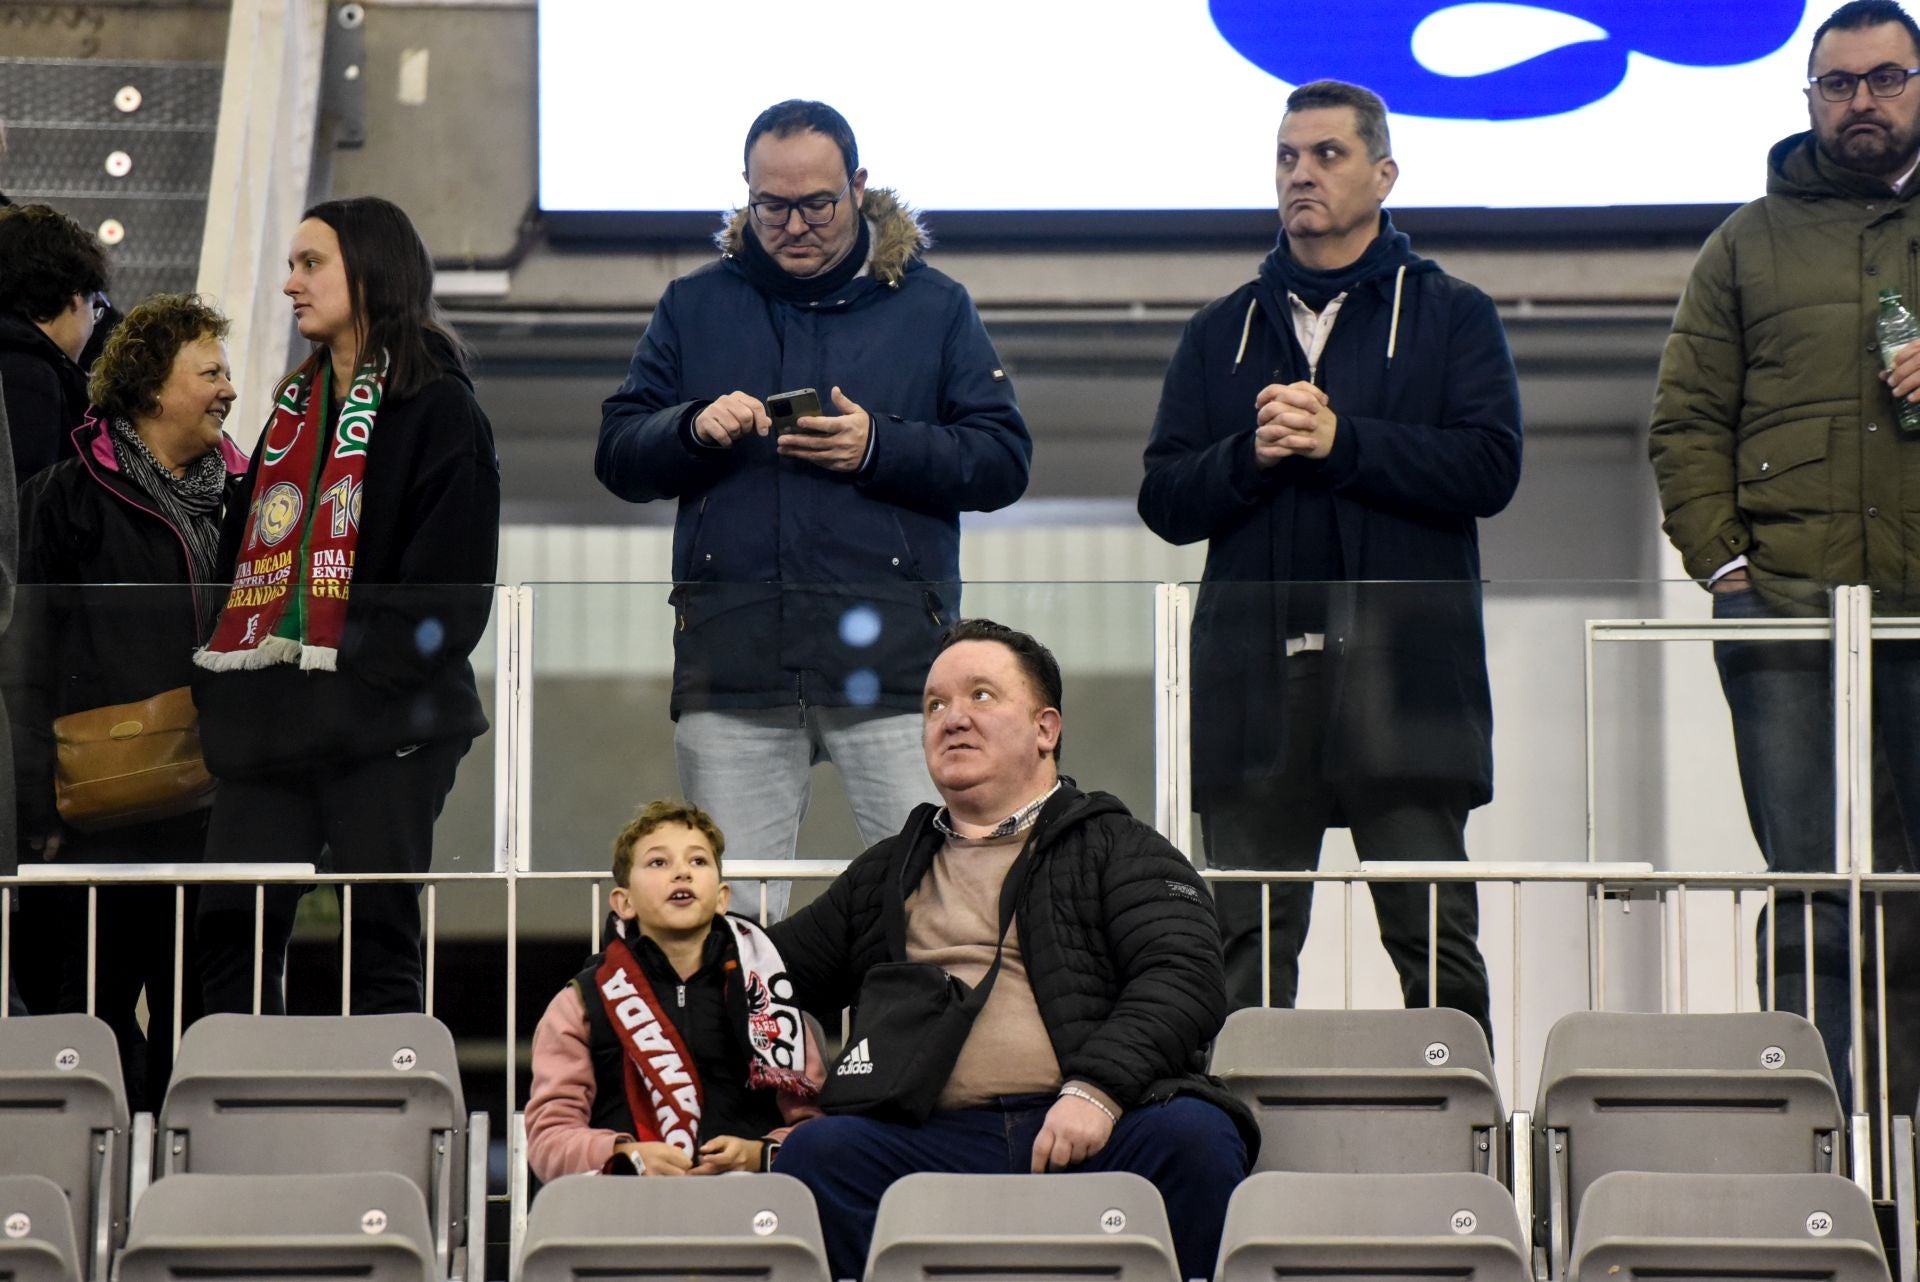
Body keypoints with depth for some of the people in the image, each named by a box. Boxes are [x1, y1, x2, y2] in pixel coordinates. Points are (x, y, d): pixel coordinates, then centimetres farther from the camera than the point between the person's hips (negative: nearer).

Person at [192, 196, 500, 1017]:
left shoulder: (436, 409, -2)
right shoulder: (294, 409, 21)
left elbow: (449, 580, -10)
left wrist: (371, 680, -18)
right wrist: (217, 675, 7)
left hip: (380, 721, -7)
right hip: (271, 716, 7)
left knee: (381, 935, -2)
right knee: (231, 927, 0)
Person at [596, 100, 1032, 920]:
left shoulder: (933, 307, 11)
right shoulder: (695, 307, 16)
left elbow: (1004, 459, 4)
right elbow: (617, 455, 13)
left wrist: (881, 447, -10)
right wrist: (694, 428, -7)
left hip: (891, 661, -2)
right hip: (732, 659, 2)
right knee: (728, 907, 2)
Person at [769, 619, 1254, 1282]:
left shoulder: (1115, 847, 17)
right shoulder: (885, 873, 30)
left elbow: (1183, 977, 0)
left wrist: (1098, 1088, -17)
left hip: (1102, 1133, -2)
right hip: (938, 1139, 2)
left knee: (1195, 1137, -35)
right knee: (815, 1151, -29)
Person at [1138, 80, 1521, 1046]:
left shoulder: (1451, 317, 9)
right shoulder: (1222, 333, 18)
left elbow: (1489, 467, -5)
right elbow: (1163, 499, 10)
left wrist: (1340, 441, -11)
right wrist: (1251, 456, -8)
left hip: (1403, 673, -3)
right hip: (1254, 678, 3)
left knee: (1435, 943, -4)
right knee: (1247, 952, 2)